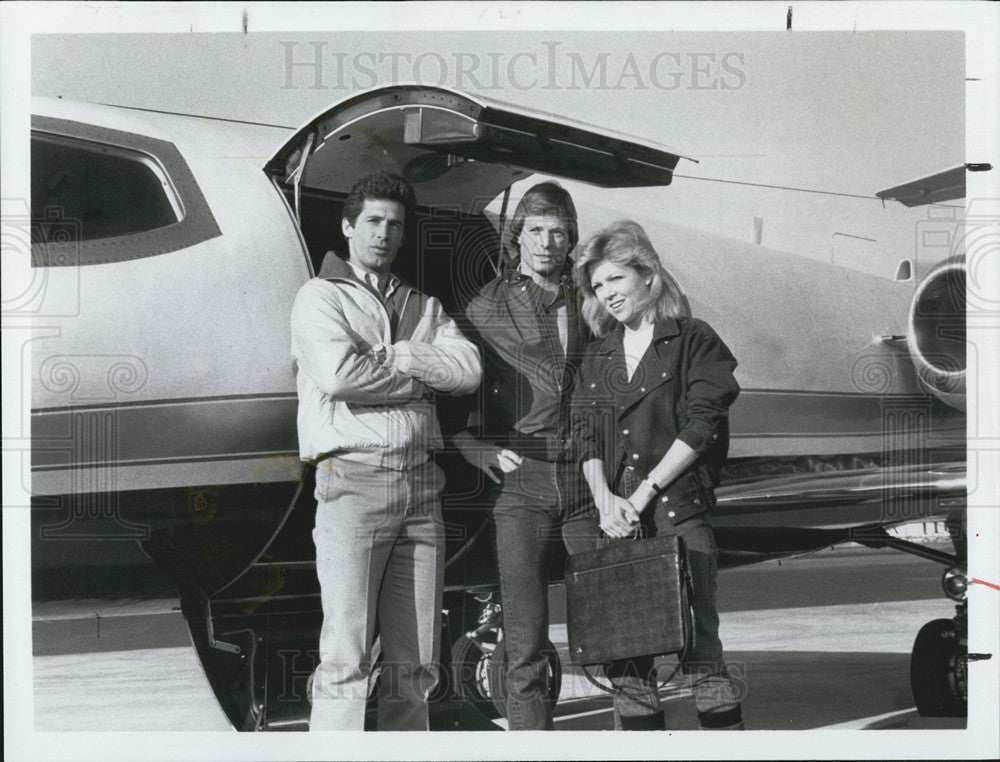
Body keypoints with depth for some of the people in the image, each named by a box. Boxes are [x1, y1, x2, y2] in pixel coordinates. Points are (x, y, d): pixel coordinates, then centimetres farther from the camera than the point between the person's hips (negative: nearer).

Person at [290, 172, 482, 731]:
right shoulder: (321, 297, 7)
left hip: (421, 486, 5)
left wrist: (392, 356, -5)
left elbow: (469, 370, 4)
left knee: (416, 660, 4)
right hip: (353, 479, -5)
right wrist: (421, 377, -1)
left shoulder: (424, 307, 21)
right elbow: (339, 374, -12)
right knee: (347, 655, -10)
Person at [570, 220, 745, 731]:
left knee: (698, 641, -8)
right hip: (616, 517, 5)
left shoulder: (693, 340, 3)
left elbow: (702, 426, -6)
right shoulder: (597, 356, 18)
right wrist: (605, 499, -6)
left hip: (677, 510, -4)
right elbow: (585, 434, 11)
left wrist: (643, 493, -10)